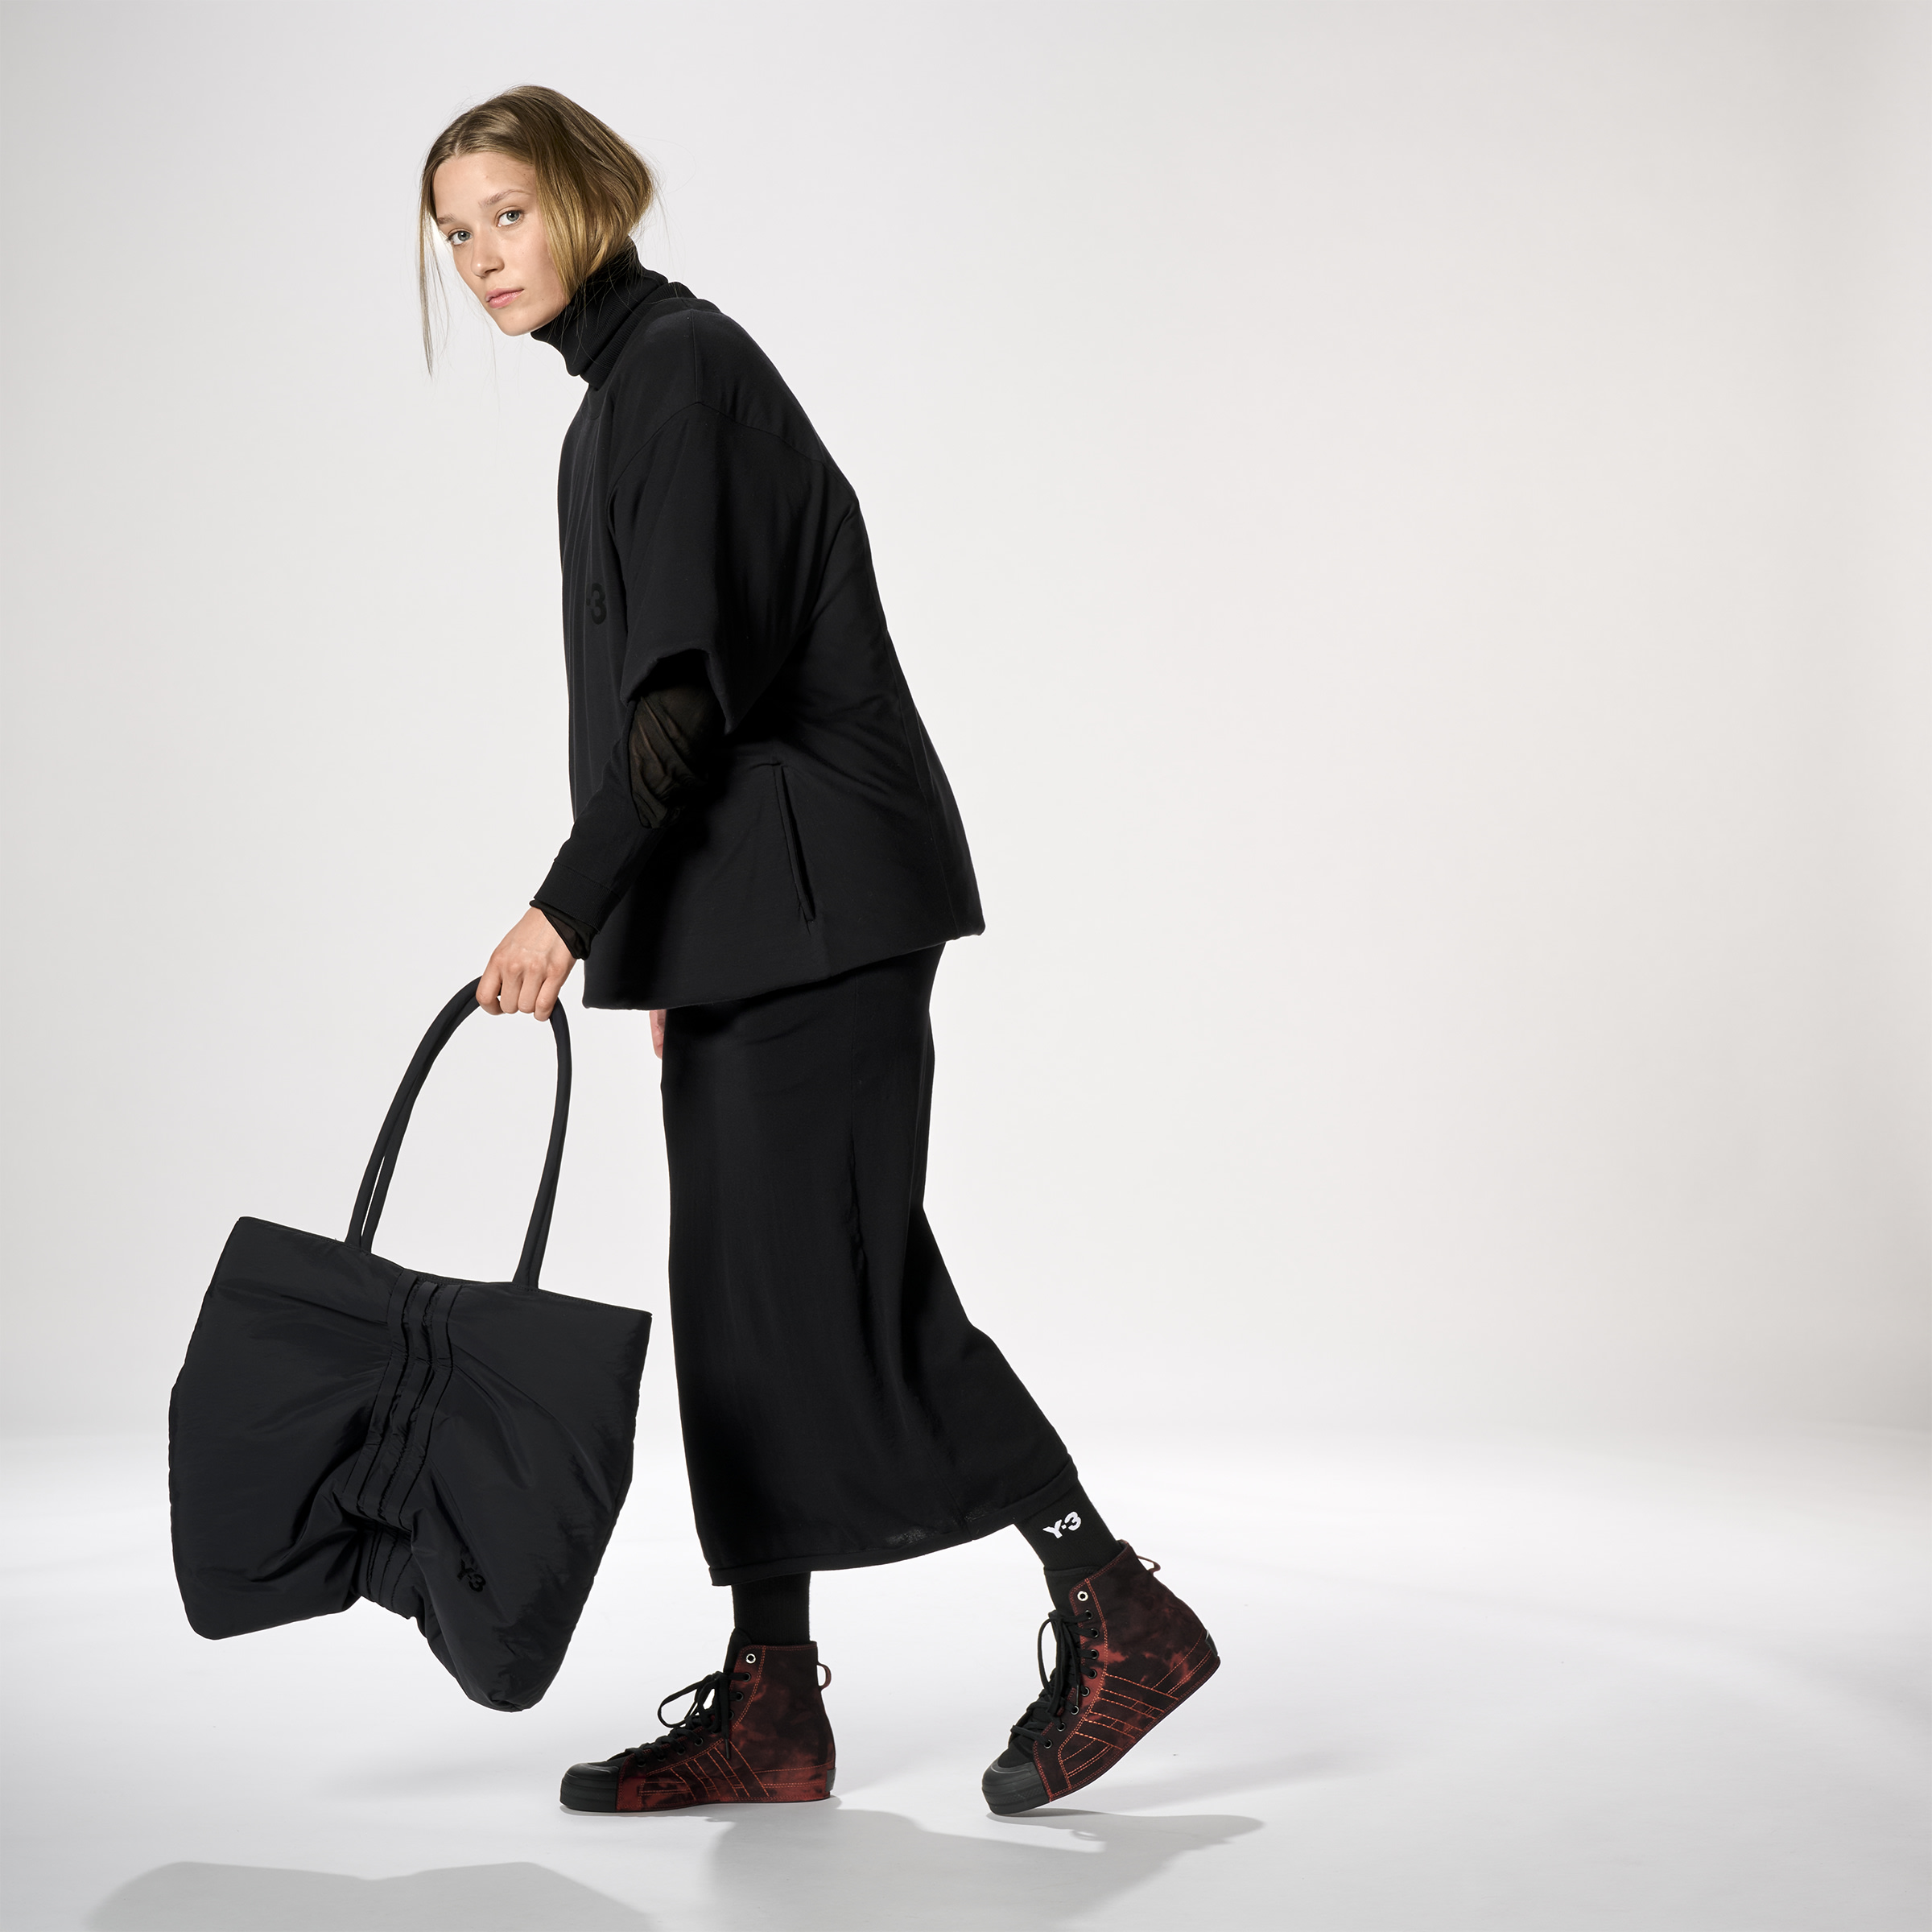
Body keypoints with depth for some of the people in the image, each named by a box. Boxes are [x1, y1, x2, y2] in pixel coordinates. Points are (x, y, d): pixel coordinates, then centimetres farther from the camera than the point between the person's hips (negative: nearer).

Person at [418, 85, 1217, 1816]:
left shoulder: (676, 365, -11)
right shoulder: (629, 386, 19)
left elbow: (693, 682, -20)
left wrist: (571, 905, -21)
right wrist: (654, 935, 21)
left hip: (810, 889, -10)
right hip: (747, 910, 10)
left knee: (842, 1278, -9)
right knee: (749, 1289, 8)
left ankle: (1121, 1616, 1)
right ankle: (771, 1704, 13)